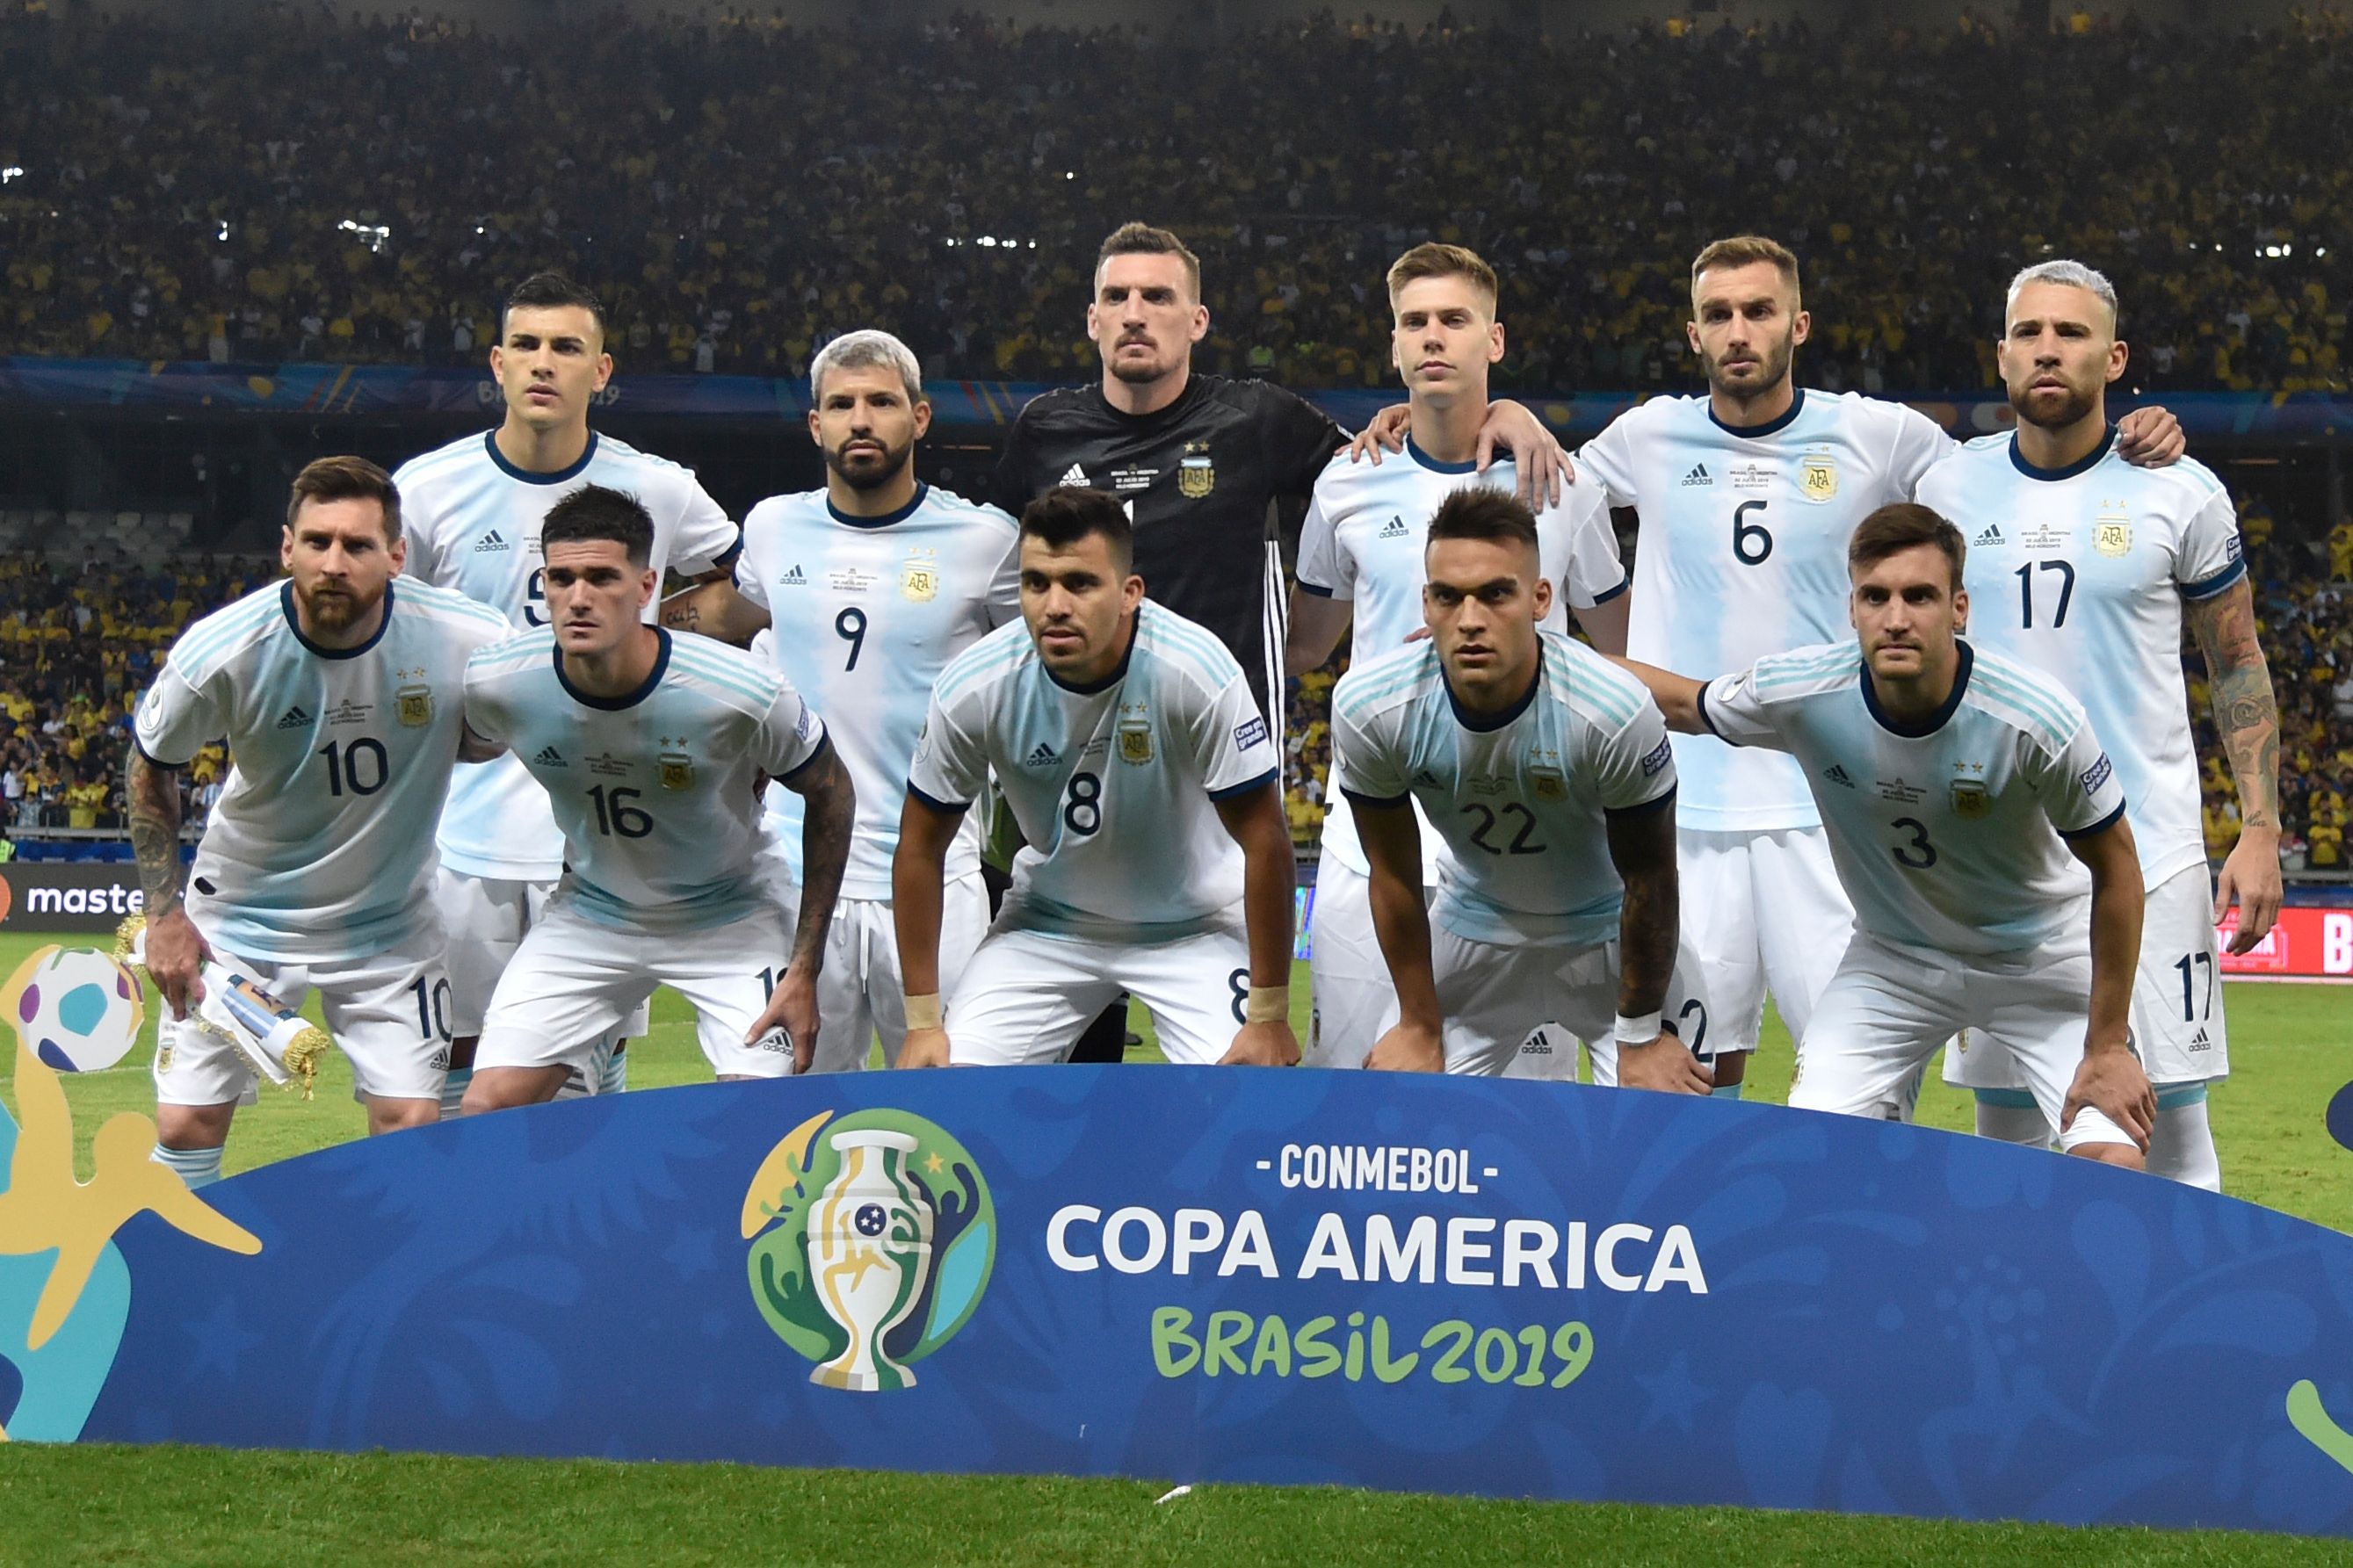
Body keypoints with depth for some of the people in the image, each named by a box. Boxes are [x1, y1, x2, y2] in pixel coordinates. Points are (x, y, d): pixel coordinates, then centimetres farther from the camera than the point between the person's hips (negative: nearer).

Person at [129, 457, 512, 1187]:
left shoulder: (464, 641, -23)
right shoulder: (220, 653, -22)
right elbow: (150, 768, -2)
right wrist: (164, 912, -5)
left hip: (391, 926, 0)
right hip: (241, 913, 0)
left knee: (412, 1126, -5)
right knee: (185, 1128, -1)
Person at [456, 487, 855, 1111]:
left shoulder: (743, 693, -28)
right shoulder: (497, 682, -21)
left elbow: (830, 796, -10)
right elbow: (472, 749, 5)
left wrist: (806, 968, -9)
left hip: (727, 918, -2)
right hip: (587, 914, 3)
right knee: (484, 1115, -8)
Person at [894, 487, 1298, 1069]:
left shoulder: (1196, 672, -28)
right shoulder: (974, 688, -21)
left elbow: (1264, 841, -20)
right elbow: (920, 847, -7)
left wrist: (1270, 1017, -17)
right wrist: (922, 1021, -7)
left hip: (1194, 924, -2)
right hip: (1047, 921, 2)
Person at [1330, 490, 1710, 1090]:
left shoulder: (1616, 712, -32)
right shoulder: (1368, 708, -25)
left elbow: (1648, 881, -17)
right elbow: (1393, 876, -9)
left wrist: (1640, 1036, -8)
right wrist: (1420, 1028, -1)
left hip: (1607, 933, -2)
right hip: (1474, 929, 2)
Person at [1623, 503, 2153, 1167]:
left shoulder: (2038, 719, -30)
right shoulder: (1800, 693, -24)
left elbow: (2116, 866, -16)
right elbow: (1679, 701, -1)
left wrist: (2107, 1045, -13)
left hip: (2041, 958, -2)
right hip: (1892, 959, 2)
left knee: (2113, 1172, -17)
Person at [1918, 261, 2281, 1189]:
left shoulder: (2180, 493, -1)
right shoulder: (1951, 490, 5)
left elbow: (2237, 668, 5)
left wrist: (2260, 833, -3)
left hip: (2148, 851, -2)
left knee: (2169, 1115, -3)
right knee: (2006, 1115, 6)